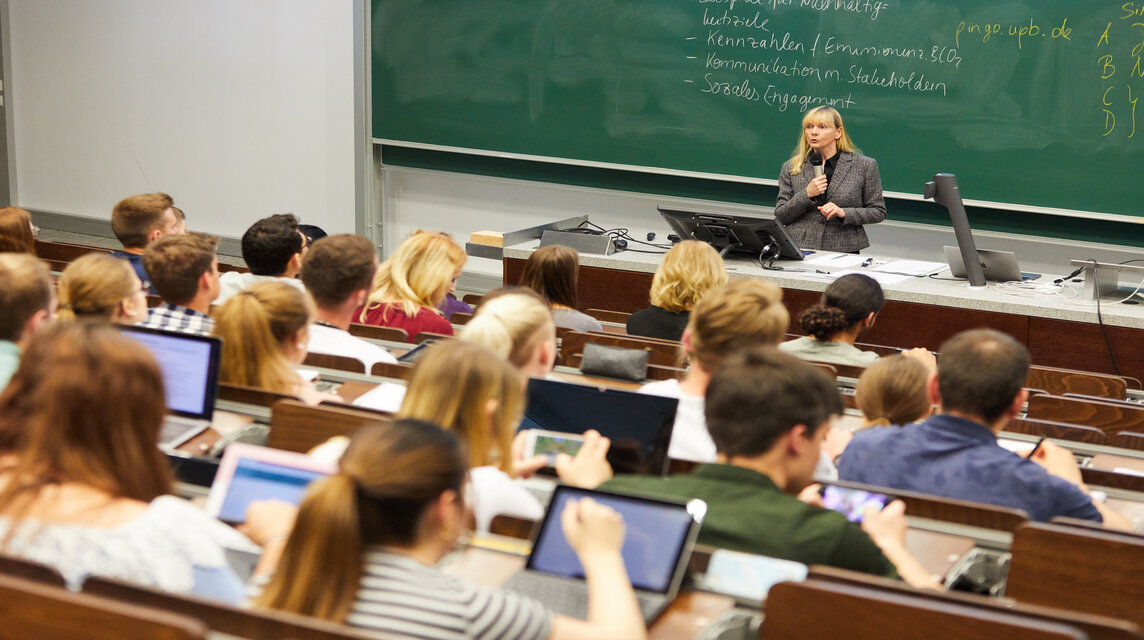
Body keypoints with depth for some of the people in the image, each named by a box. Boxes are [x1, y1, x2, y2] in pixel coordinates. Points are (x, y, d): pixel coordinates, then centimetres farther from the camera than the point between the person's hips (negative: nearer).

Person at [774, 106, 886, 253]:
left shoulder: (864, 166, 5)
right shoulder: (791, 168, 10)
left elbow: (879, 212, 8)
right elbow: (780, 217, 8)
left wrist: (844, 213, -8)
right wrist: (807, 195, -8)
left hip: (843, 251, 0)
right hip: (799, 250, 0)